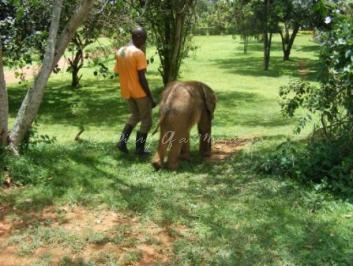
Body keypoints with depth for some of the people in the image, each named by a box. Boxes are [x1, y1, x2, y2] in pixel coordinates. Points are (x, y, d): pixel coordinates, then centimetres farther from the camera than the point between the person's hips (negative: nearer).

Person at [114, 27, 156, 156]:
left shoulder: (119, 52, 5)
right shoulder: (139, 53, -18)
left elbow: (118, 73, 10)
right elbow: (142, 78, -20)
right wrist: (151, 97, -14)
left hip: (126, 91, 7)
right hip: (140, 92, -7)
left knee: (135, 116, 25)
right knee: (146, 120, 9)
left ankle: (122, 141, 12)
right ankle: (140, 148, 11)